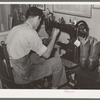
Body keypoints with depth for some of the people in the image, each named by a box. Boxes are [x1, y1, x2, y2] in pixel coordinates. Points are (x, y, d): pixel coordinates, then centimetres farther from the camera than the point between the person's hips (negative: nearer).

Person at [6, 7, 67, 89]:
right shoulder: (30, 33, -22)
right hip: (21, 77, -9)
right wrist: (54, 36, -3)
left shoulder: (15, 28, 3)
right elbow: (47, 54, -15)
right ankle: (54, 88, 19)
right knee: (57, 61, -2)